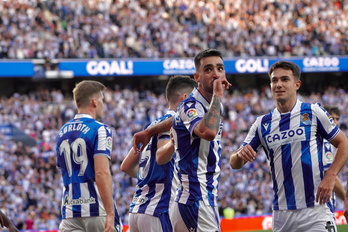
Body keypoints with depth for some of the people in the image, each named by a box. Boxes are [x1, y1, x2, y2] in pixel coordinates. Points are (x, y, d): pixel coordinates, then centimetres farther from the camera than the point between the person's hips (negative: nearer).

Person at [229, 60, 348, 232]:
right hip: (281, 215, 4)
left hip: (315, 210, -4)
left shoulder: (313, 112, 1)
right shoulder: (262, 123, 10)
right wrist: (240, 154, -15)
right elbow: (235, 164, 9)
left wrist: (330, 177, -12)